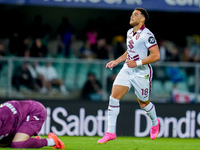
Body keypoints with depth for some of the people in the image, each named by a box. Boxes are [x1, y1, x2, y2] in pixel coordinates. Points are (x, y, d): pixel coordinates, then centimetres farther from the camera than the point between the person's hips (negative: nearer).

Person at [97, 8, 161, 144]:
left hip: (142, 73, -6)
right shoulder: (130, 33, 11)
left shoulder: (147, 35, -15)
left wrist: (137, 63, -22)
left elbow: (156, 55, -19)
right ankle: (110, 132, -8)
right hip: (127, 70, 6)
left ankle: (155, 123, 42)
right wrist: (117, 61, 15)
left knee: (144, 103, 9)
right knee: (114, 97, -10)